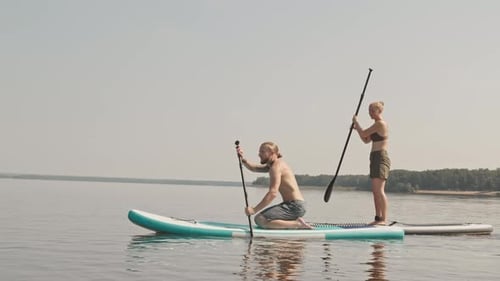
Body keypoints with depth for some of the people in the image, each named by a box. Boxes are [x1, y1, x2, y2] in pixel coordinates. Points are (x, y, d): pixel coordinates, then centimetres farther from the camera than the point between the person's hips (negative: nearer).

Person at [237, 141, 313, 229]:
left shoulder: (276, 167, -14)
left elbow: (273, 193, -24)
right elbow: (253, 168, 20)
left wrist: (254, 210, -25)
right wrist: (242, 159, 1)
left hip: (295, 206, -10)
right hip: (290, 204, 10)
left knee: (260, 220, -21)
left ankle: (297, 224, -18)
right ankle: (296, 222, 12)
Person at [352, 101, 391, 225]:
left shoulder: (380, 123, -12)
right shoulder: (377, 125, 19)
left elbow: (363, 134, -11)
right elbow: (366, 140, 24)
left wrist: (356, 121, 4)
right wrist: (357, 128, 11)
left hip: (381, 158, -10)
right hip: (375, 159, 10)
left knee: (379, 190, -16)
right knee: (375, 191, 10)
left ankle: (384, 219, -18)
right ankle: (378, 218, 13)